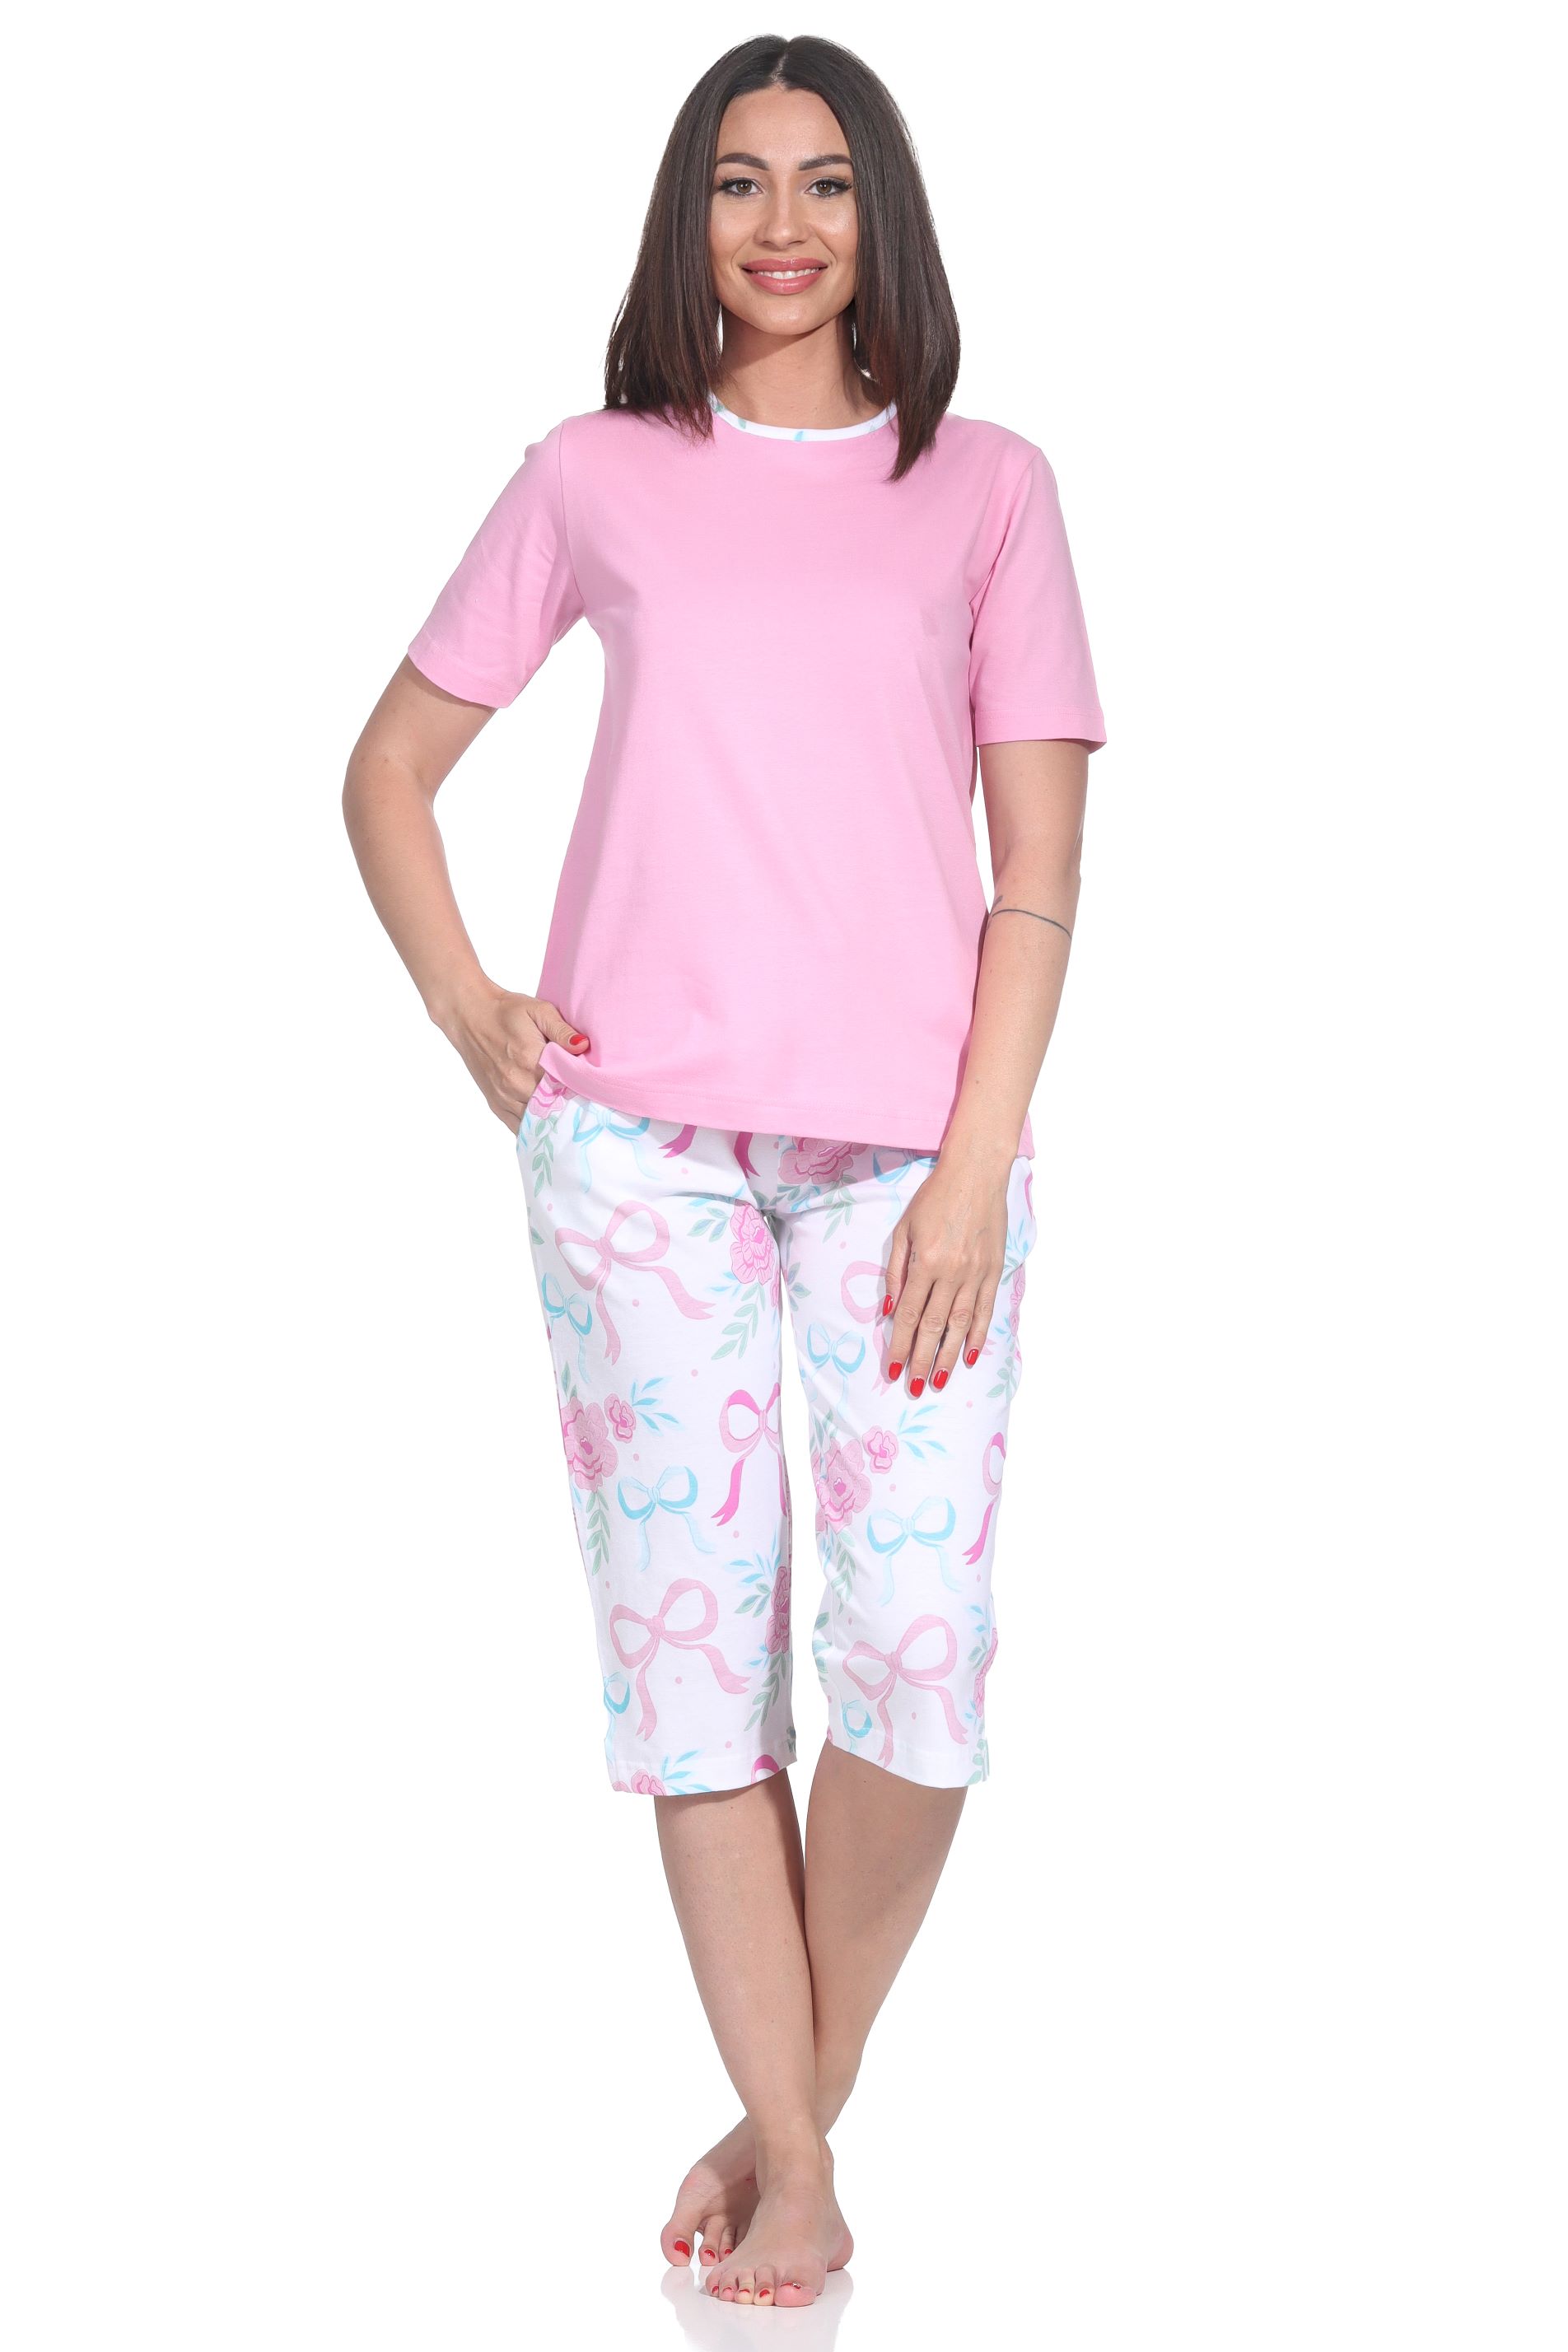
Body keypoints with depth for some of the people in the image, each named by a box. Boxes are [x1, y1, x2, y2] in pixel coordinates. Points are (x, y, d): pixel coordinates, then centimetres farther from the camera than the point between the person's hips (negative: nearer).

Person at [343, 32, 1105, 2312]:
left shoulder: (987, 485, 10)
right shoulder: (594, 478, 12)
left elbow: (1040, 866, 4)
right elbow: (392, 763, 18)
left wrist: (977, 1166, -6)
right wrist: (465, 1008, 4)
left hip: (909, 1149, 0)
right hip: (639, 1136, 1)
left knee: (919, 1643, -8)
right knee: (692, 1629, -1)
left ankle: (795, 2105, 13)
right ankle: (794, 2164, 9)